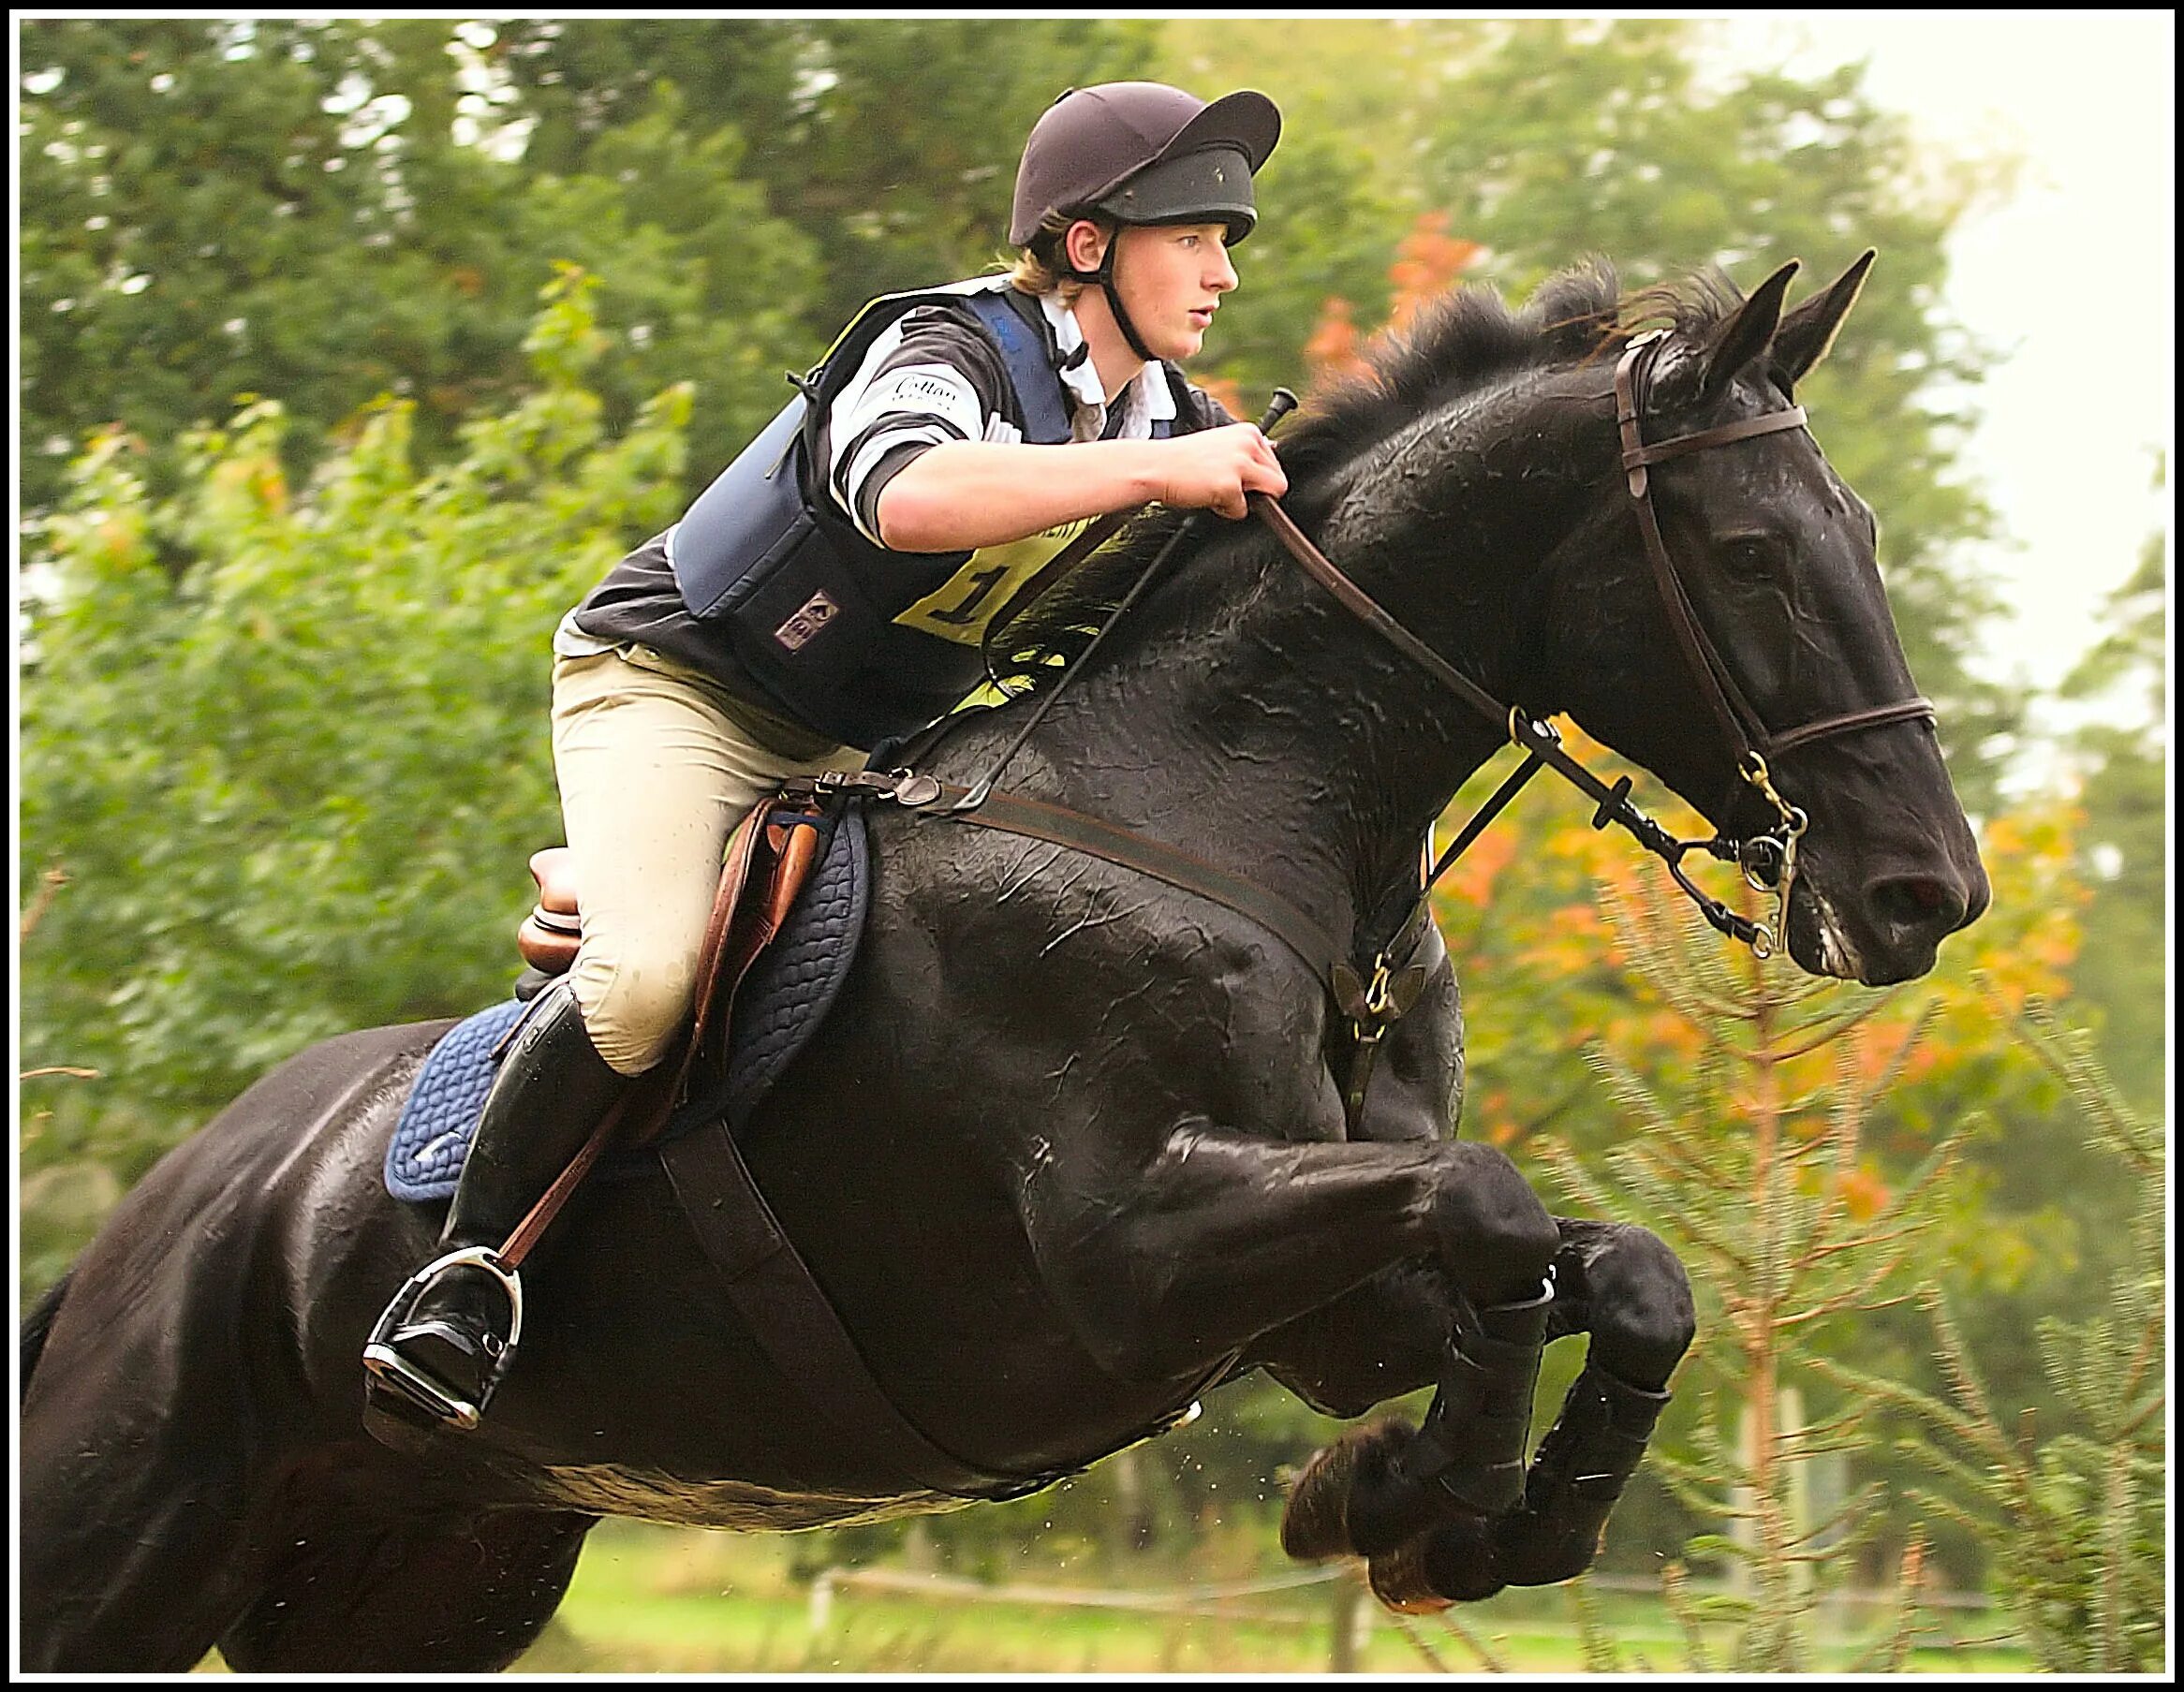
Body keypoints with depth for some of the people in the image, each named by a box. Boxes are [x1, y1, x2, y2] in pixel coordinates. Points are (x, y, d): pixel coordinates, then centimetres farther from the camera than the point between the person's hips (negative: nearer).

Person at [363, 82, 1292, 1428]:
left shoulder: (1176, 424, 1)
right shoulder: (947, 350, -22)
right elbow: (907, 495, -45)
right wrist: (1154, 472, -46)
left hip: (862, 755, 9)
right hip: (675, 684, -8)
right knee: (646, 977, -31)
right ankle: (467, 1273, -16)